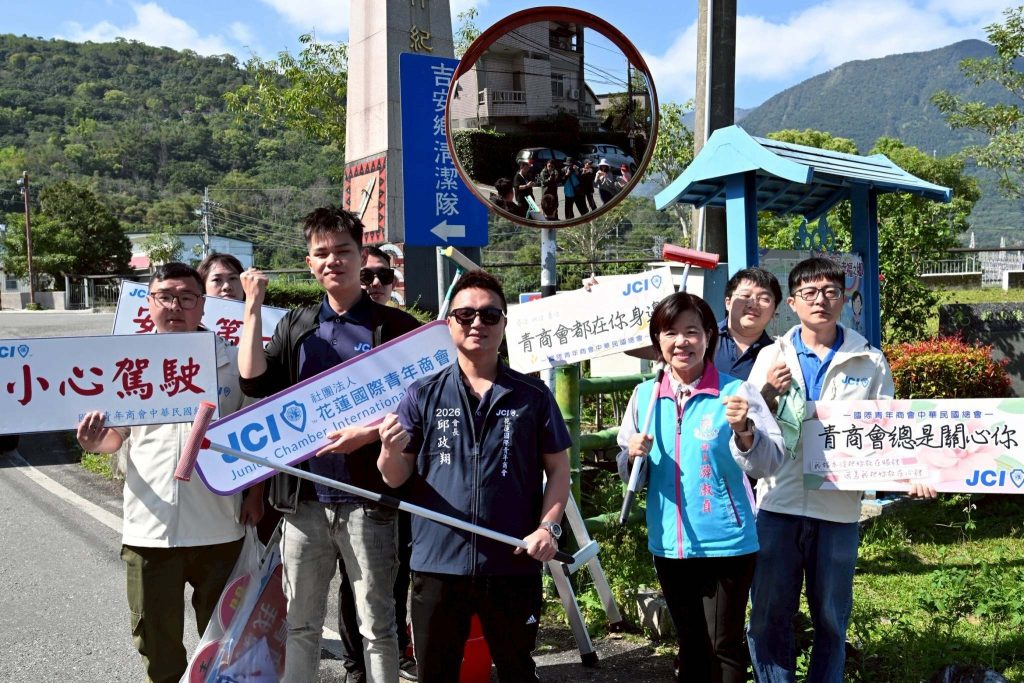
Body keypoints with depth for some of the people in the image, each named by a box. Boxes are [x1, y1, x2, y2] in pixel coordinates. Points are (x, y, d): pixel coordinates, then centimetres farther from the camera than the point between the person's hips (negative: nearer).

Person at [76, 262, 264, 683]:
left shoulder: (232, 359, -1)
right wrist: (93, 442, -14)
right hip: (149, 527, 1)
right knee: (156, 639, 11)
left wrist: (255, 493, -3)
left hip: (219, 526, -1)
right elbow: (114, 435, 8)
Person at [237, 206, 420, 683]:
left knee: (377, 623, 4)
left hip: (367, 498, -4)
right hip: (304, 499, 4)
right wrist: (253, 307, -1)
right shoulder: (296, 326, 12)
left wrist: (365, 433, -17)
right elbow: (254, 382, -3)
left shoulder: (394, 326, -1)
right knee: (300, 622, 14)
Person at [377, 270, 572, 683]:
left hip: (513, 566, 0)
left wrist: (548, 527, -8)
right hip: (437, 564, 0)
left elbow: (558, 469, 7)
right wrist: (391, 453, -20)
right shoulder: (422, 394, 3)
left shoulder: (534, 396, 3)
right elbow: (394, 479, 2)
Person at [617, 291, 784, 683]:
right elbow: (627, 472, 11)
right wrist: (632, 456, -11)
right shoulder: (644, 396, 3)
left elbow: (769, 464, -13)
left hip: (726, 543, -4)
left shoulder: (735, 393, -9)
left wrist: (744, 431, -31)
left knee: (723, 647, 6)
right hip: (668, 544, 4)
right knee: (690, 645, 18)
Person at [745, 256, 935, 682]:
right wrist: (769, 395, -12)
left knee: (831, 618, 12)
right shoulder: (772, 358, 5)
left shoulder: (870, 362, 4)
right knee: (769, 616, 6)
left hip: (839, 508, 0)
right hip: (778, 504, 0)